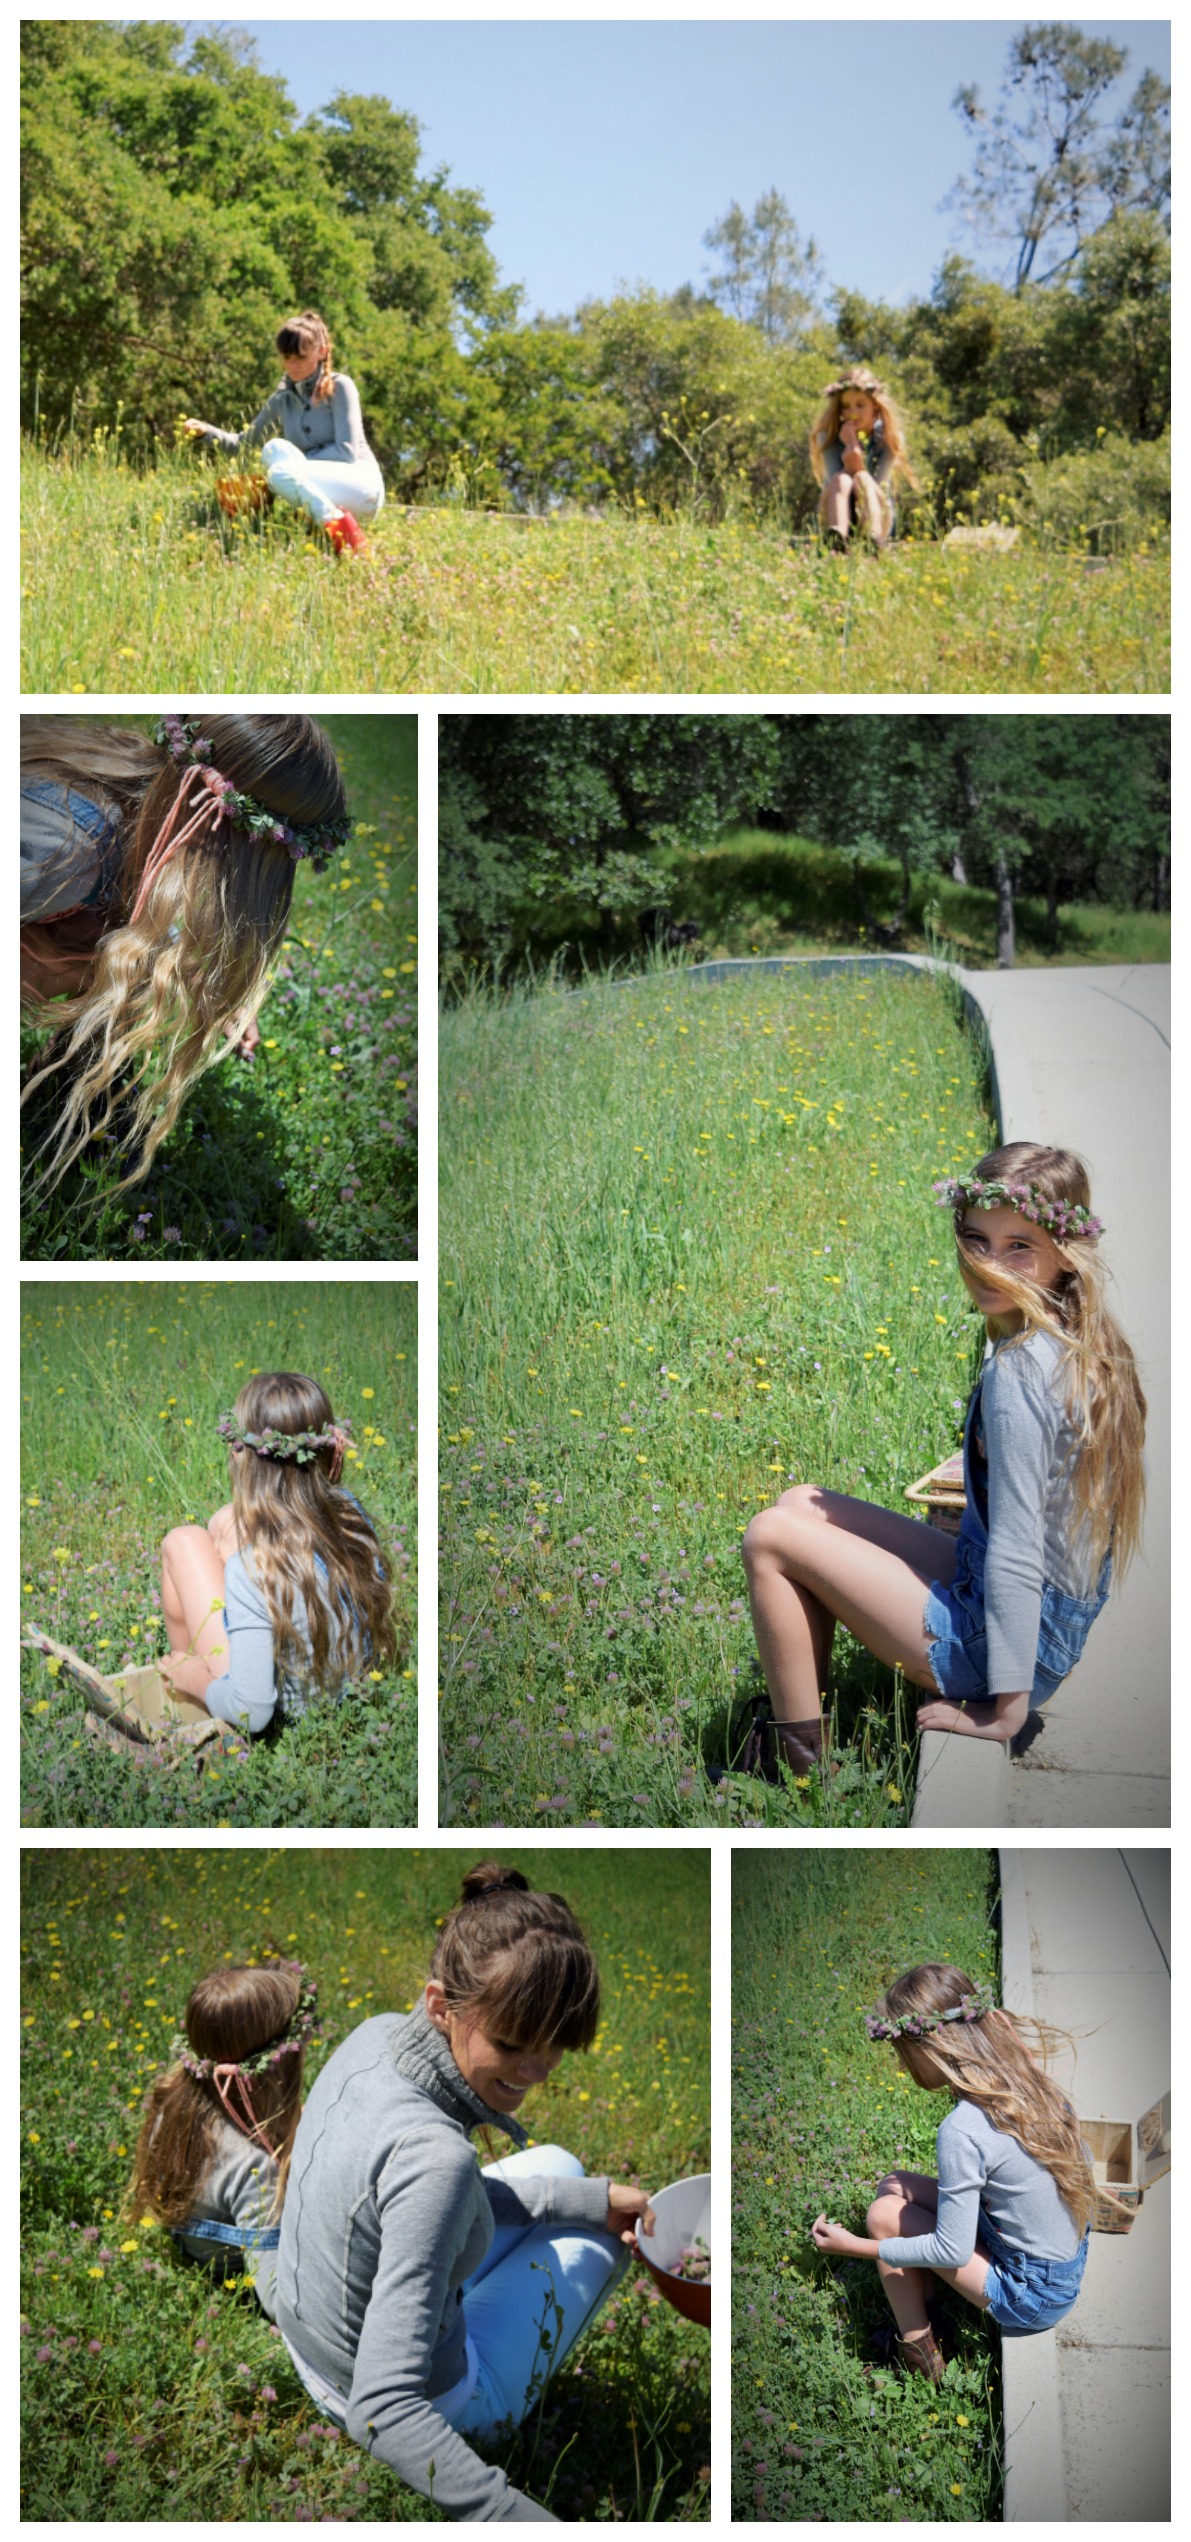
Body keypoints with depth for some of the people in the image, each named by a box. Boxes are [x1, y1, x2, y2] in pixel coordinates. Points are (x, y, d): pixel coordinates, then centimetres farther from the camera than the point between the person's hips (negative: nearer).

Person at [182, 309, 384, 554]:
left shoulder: (339, 387, -2)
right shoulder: (282, 401, 14)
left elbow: (347, 451, -10)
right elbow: (243, 444, 19)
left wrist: (296, 463, -14)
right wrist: (205, 432, 1)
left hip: (362, 485, -5)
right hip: (316, 494, 5)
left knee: (279, 472, -30)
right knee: (275, 448, -22)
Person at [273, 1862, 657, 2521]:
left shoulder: (374, 2038, -15)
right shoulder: (431, 2156, -40)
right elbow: (382, 2414, -41)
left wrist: (590, 2198, -1)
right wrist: (524, 2523, -45)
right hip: (436, 2405, -7)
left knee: (556, 2169, 24)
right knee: (599, 2233, 15)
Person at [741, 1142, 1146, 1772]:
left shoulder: (1018, 1372, -26)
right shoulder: (1086, 1346, 2)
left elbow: (1016, 1555, -25)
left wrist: (1007, 1709, -20)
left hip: (1008, 1640, -9)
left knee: (771, 1539, -1)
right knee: (801, 1506, 15)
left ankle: (799, 1768, 8)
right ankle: (802, 1715, 20)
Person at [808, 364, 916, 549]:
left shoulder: (888, 438, -3)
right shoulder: (829, 436, -2)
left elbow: (878, 489, -13)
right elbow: (835, 484, -13)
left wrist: (854, 448, -22)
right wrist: (850, 448, -25)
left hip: (877, 517, 0)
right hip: (838, 517, 1)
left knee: (862, 479, -29)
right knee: (841, 479, -29)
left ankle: (874, 541, -58)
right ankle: (837, 541, -59)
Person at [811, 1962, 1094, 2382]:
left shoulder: (962, 2131, -27)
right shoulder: (1030, 2076, -6)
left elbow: (952, 2251, -20)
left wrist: (854, 2246, -10)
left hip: (1034, 2297, -8)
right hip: (1073, 2260, 8)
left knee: (885, 2214, -2)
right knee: (893, 2185, 9)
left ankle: (916, 2353, 12)